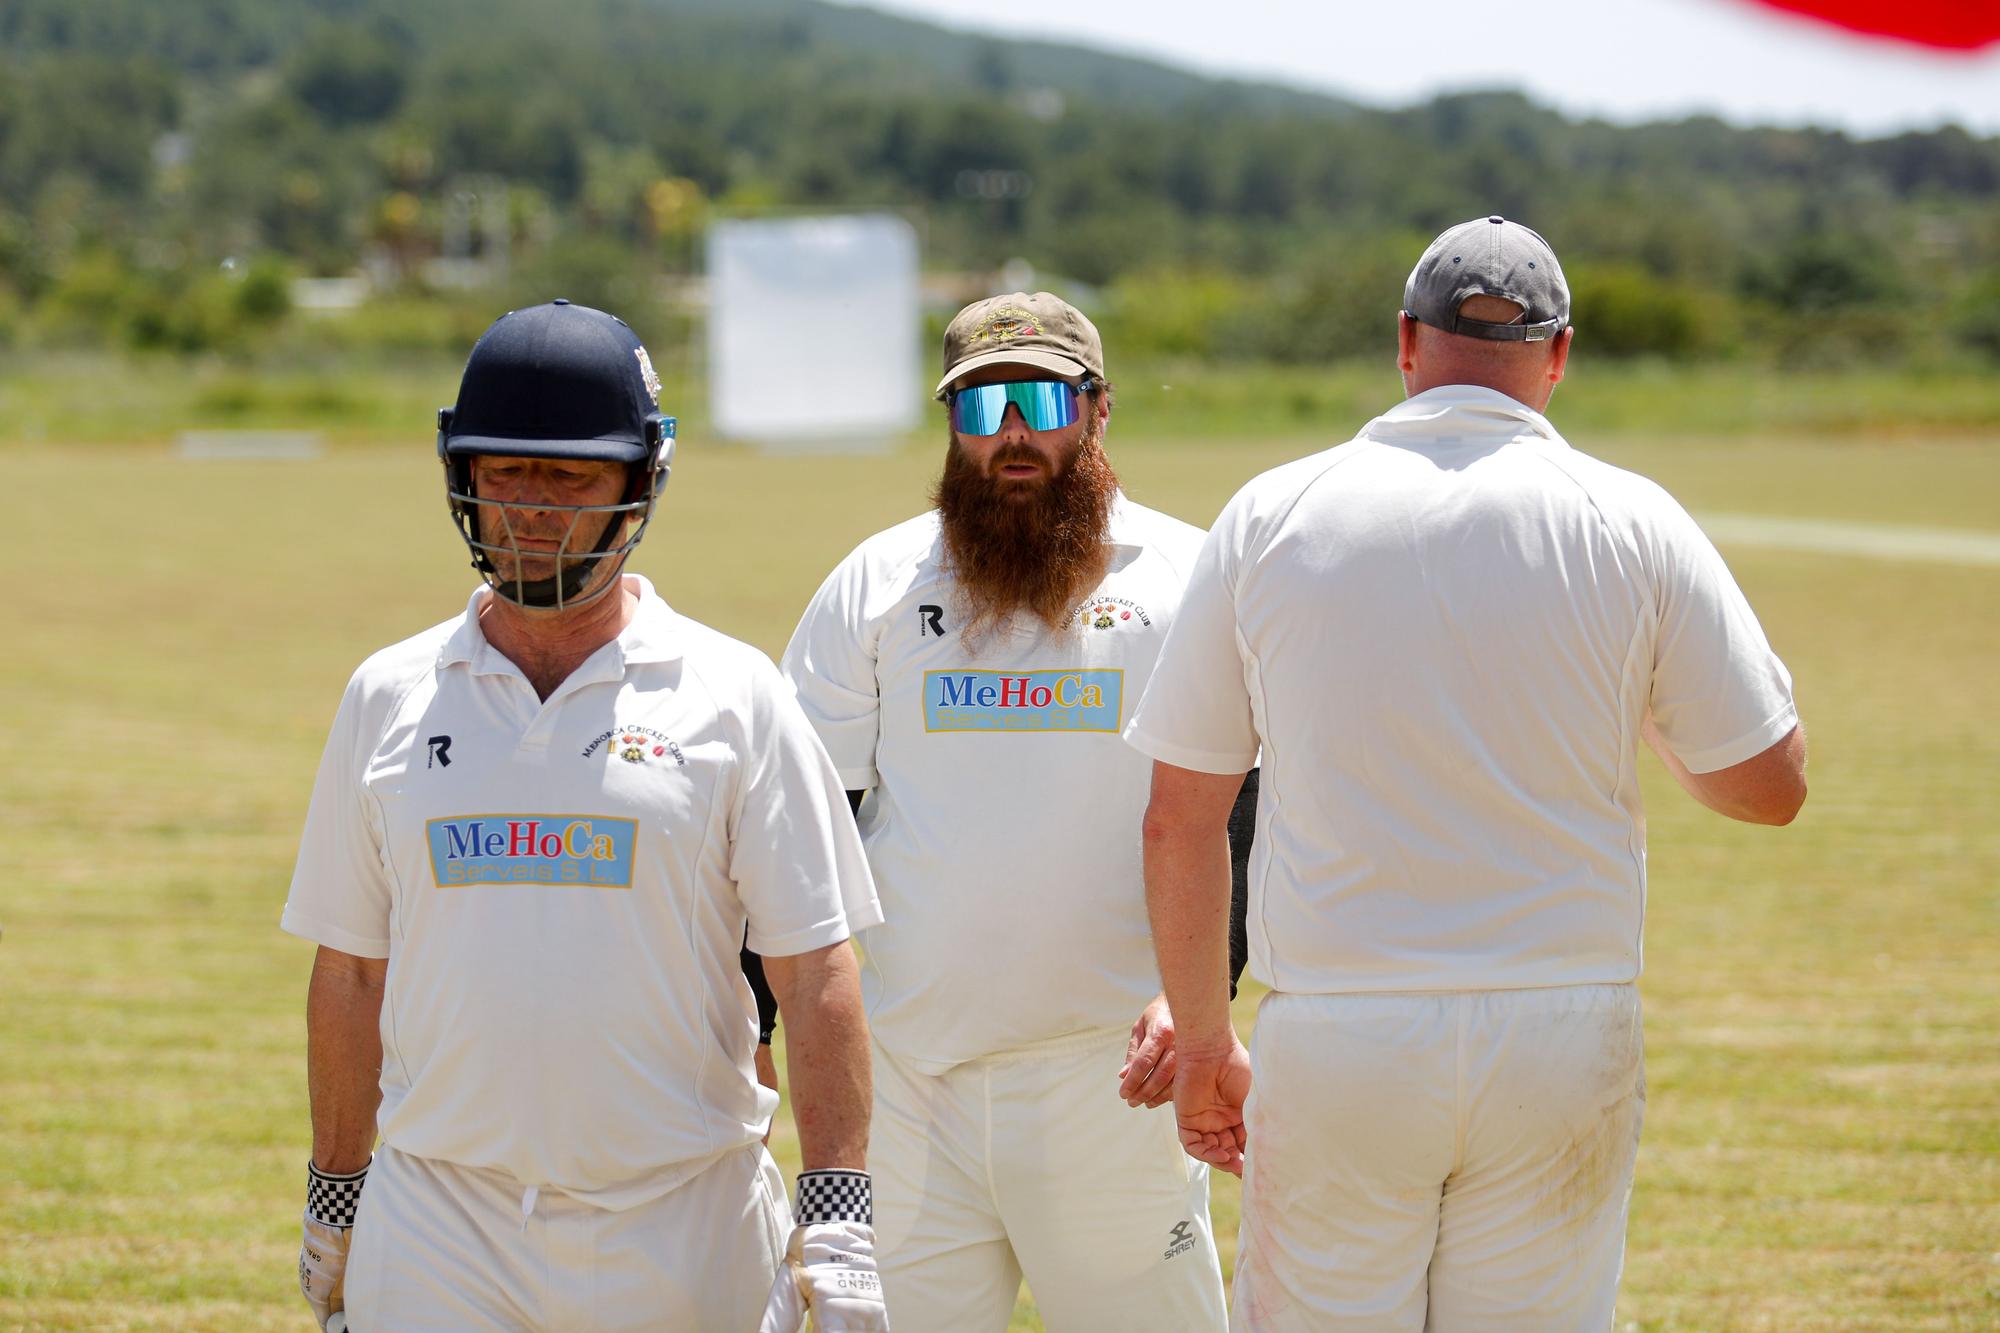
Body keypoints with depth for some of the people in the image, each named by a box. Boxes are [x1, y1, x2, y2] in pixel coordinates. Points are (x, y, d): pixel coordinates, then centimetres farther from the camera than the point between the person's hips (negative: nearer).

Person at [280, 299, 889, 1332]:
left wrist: (837, 1219, -9)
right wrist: (332, 1203, 14)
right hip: (437, 1236, 2)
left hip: (680, 1234, -2)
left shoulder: (733, 697, 1)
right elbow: (350, 970, 14)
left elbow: (815, 970, -2)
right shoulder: (389, 697, 8)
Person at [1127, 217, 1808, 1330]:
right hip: (1564, 1035, 0)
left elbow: (1181, 821, 3)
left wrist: (1203, 1040, 13)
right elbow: (1773, 784, 2)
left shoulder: (1271, 517, 1)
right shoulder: (1633, 523, -2)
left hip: (1333, 1033, 0)